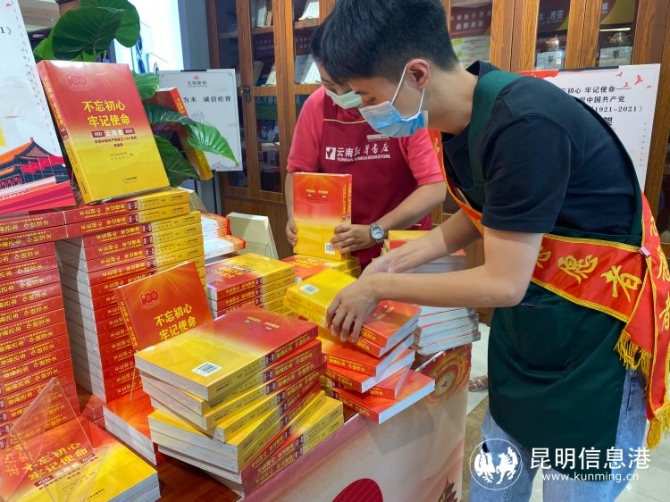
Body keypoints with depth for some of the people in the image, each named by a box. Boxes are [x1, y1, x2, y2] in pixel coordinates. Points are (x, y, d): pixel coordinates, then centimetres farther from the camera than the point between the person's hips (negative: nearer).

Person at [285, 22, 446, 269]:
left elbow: (434, 188, -16)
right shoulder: (315, 106, -4)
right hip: (337, 251, 2)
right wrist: (295, 217, -12)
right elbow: (298, 171, 6)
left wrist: (374, 232, -24)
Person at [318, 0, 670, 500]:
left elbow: (502, 283, -27)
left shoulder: (524, 124, -31)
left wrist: (379, 288, -17)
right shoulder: (460, 118, -4)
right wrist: (395, 261, -1)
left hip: (597, 326, -7)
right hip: (525, 316, 8)